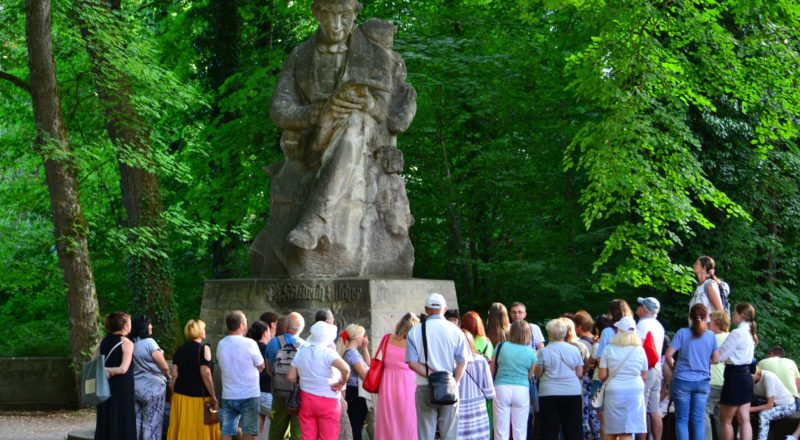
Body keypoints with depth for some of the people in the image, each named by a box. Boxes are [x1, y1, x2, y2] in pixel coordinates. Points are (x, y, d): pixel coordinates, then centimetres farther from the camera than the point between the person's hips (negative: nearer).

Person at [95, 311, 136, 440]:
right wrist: (108, 369, -11)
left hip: (106, 386, 6)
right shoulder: (127, 344, -12)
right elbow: (123, 368, -20)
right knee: (122, 421, 0)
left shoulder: (104, 341, 7)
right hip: (122, 387, -6)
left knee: (106, 420, 11)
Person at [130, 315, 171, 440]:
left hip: (135, 387, 6)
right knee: (152, 423, 0)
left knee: (136, 420, 12)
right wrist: (168, 377, 7)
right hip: (152, 387, -6)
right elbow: (164, 366, -14)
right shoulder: (149, 342, -16)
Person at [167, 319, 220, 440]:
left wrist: (173, 396, 14)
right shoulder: (203, 348, -7)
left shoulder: (179, 350, 8)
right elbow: (205, 374, -15)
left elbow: (174, 375, 6)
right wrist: (213, 396, -11)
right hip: (199, 396, -5)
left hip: (181, 395, 5)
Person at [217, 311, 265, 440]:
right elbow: (261, 366, -2)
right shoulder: (250, 344, -12)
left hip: (228, 396, 4)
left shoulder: (221, 344, 2)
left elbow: (222, 368, 10)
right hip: (249, 395, -4)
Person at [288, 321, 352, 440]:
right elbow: (345, 369, -31)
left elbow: (291, 377, 5)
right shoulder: (328, 353, -16)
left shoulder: (300, 352, 3)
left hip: (306, 399, 5)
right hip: (328, 402, -5)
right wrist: (342, 383, -14)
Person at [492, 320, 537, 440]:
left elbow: (492, 370, 5)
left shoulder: (501, 347, -1)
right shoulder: (531, 352, -1)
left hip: (501, 389, 0)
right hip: (522, 391, 0)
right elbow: (530, 375, 6)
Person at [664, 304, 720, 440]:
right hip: (702, 382, 2)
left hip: (683, 381, -2)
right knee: (698, 420, 6)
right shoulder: (711, 336, -1)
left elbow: (669, 355, -11)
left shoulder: (682, 333, -7)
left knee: (682, 419, 5)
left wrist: (673, 367, 8)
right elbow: (716, 359, 4)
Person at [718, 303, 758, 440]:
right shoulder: (749, 333, 11)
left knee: (726, 420, 4)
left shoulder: (737, 333, -18)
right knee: (744, 420, 6)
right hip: (745, 375, 9)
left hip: (735, 376, -9)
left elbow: (720, 356, -15)